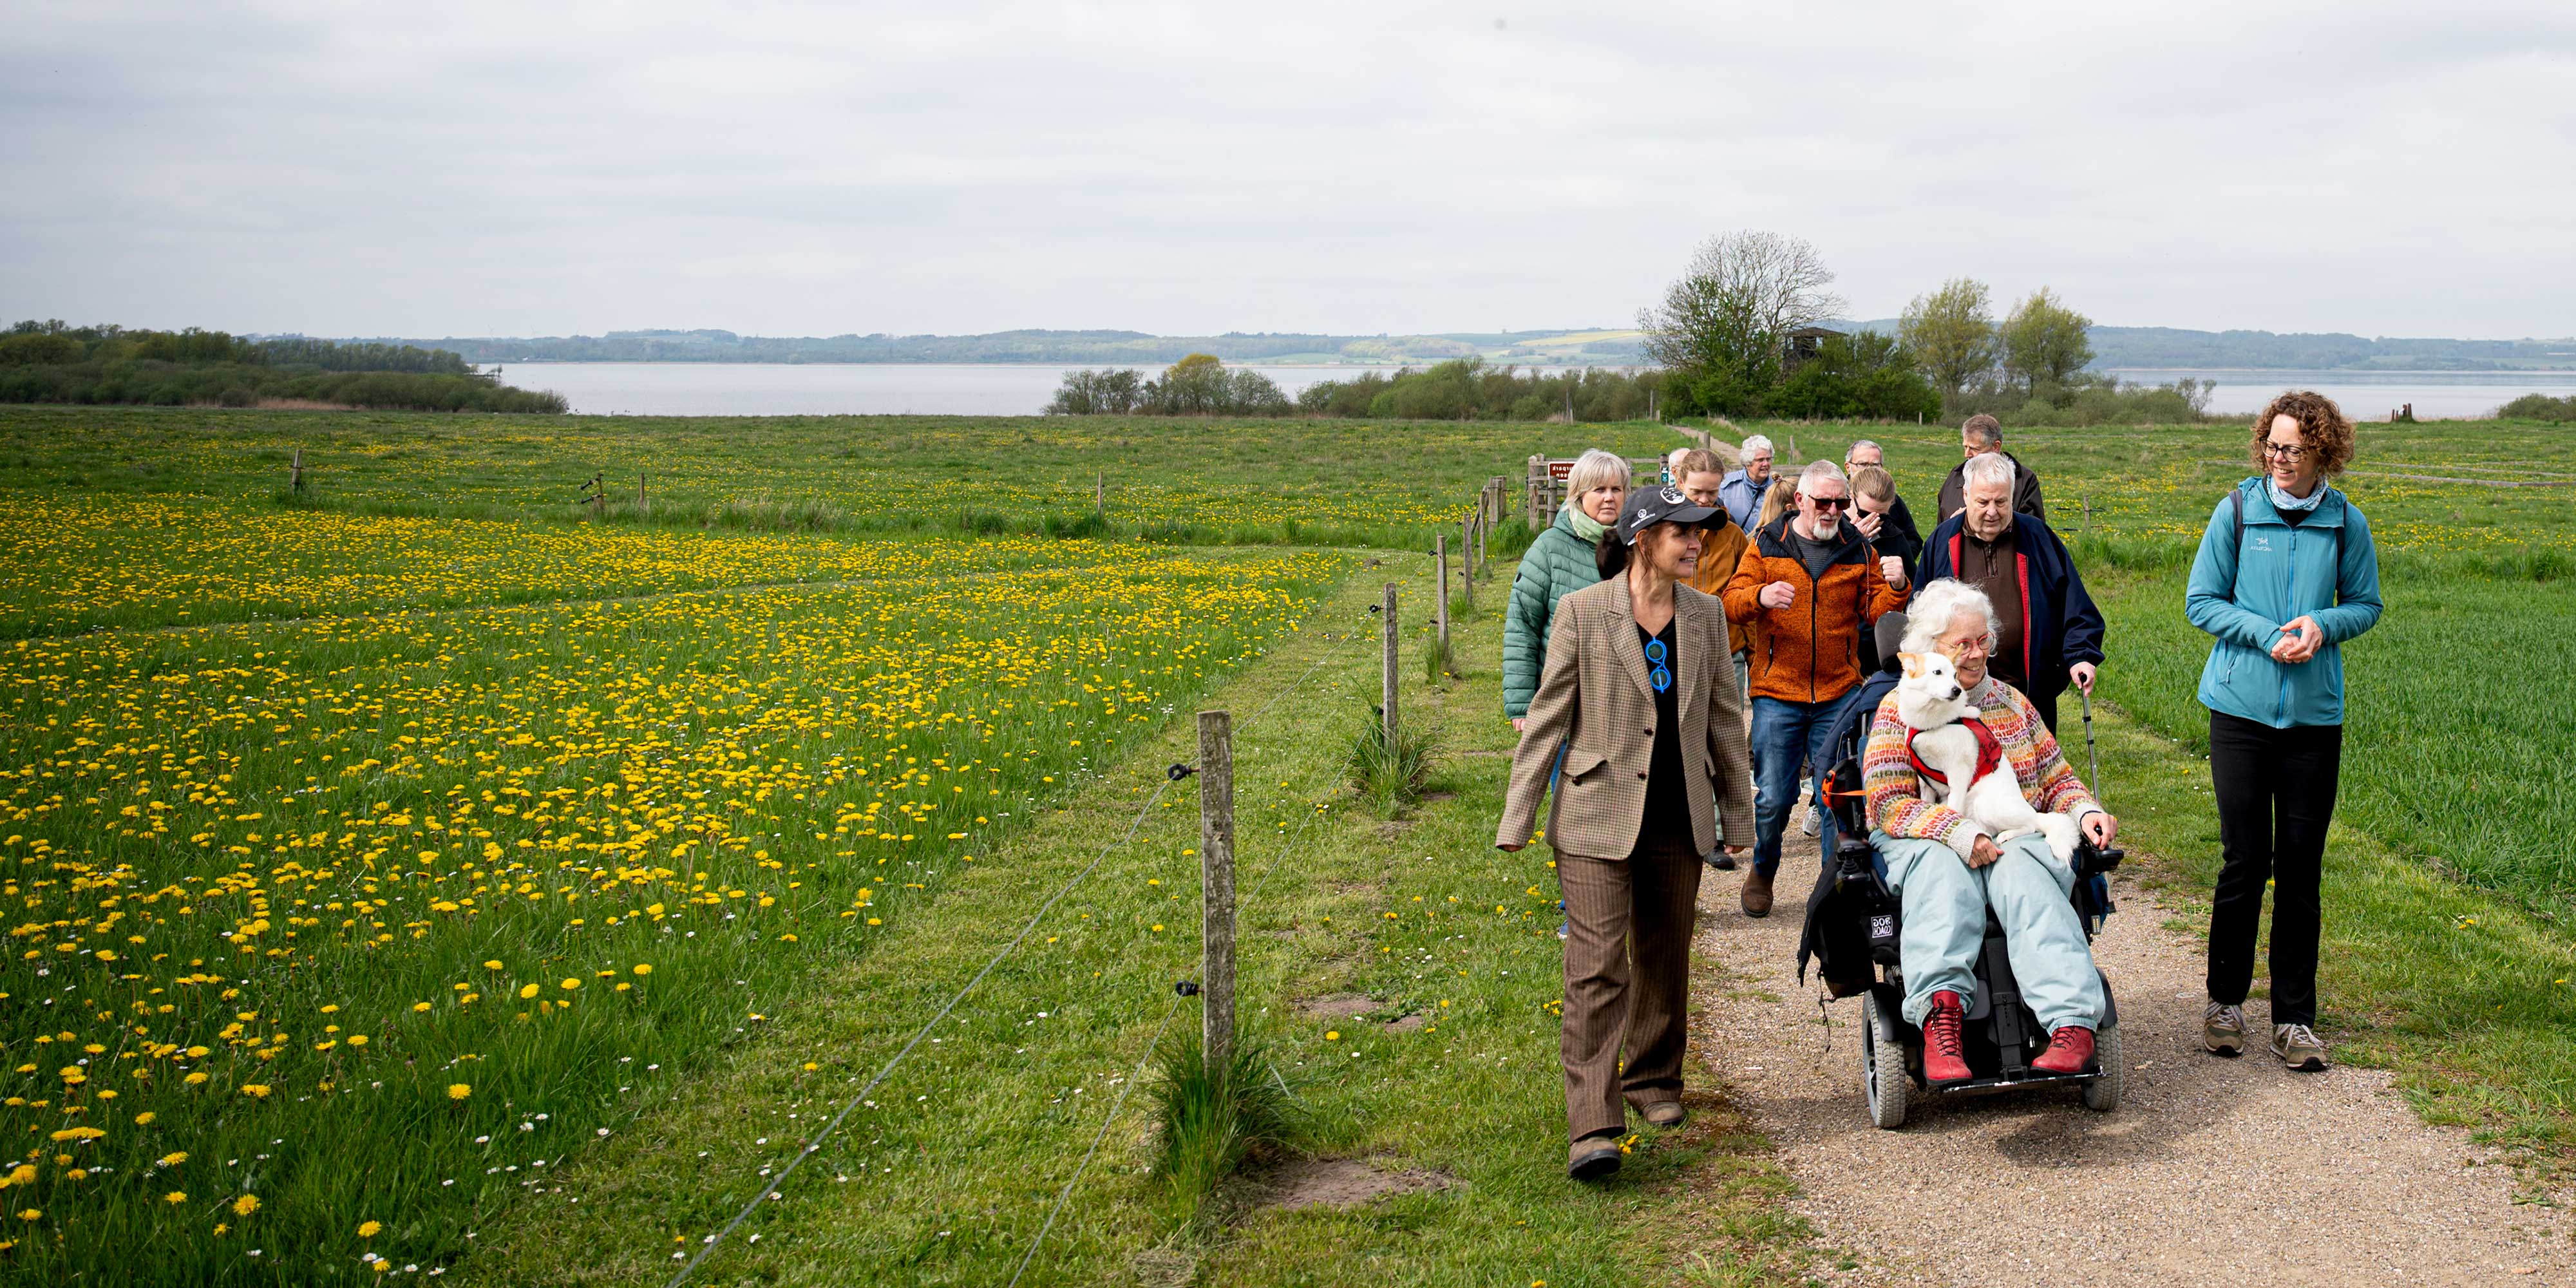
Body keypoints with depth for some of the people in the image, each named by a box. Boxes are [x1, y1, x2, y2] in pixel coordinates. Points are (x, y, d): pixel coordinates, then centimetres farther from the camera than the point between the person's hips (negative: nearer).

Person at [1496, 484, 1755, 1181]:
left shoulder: (1706, 615, 6)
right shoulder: (1583, 612, -6)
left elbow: (1724, 718, 14)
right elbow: (1548, 718, -3)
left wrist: (1737, 812, 16)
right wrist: (1517, 817, -5)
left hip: (1679, 821, 4)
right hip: (1600, 815, -4)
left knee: (1664, 960, 15)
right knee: (1597, 966, -10)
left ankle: (1654, 1080, 36)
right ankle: (1593, 1124, -11)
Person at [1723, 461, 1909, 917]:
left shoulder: (1857, 549, 7)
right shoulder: (1767, 545, 2)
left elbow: (1874, 612, 6)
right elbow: (1732, 602, -2)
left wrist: (1895, 588, -14)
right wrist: (1760, 596, -23)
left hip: (1839, 695, 2)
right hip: (1778, 694, -2)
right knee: (1772, 798, 0)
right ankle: (1762, 872, 25)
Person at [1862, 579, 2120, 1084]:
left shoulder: (2013, 703, 24)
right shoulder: (1900, 709, 10)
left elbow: (2056, 778, 24)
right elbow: (1888, 804, -2)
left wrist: (2087, 811, 0)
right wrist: (1959, 832, -17)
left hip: (2015, 837, 2)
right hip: (1928, 841, -2)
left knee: (2024, 875, -35)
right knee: (1943, 875, -39)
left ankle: (2073, 1023, -52)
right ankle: (1942, 1013, -61)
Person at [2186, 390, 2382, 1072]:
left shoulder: (2346, 522, 1)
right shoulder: (2236, 511, -2)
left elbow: (2365, 604, 12)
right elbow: (2201, 602, 2)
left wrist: (2322, 625, -10)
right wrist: (2268, 635, -13)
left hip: (2315, 713, 1)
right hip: (2241, 708, -1)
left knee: (2301, 866, 4)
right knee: (2245, 860, -1)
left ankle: (2294, 1018, 14)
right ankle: (2226, 1000, 18)